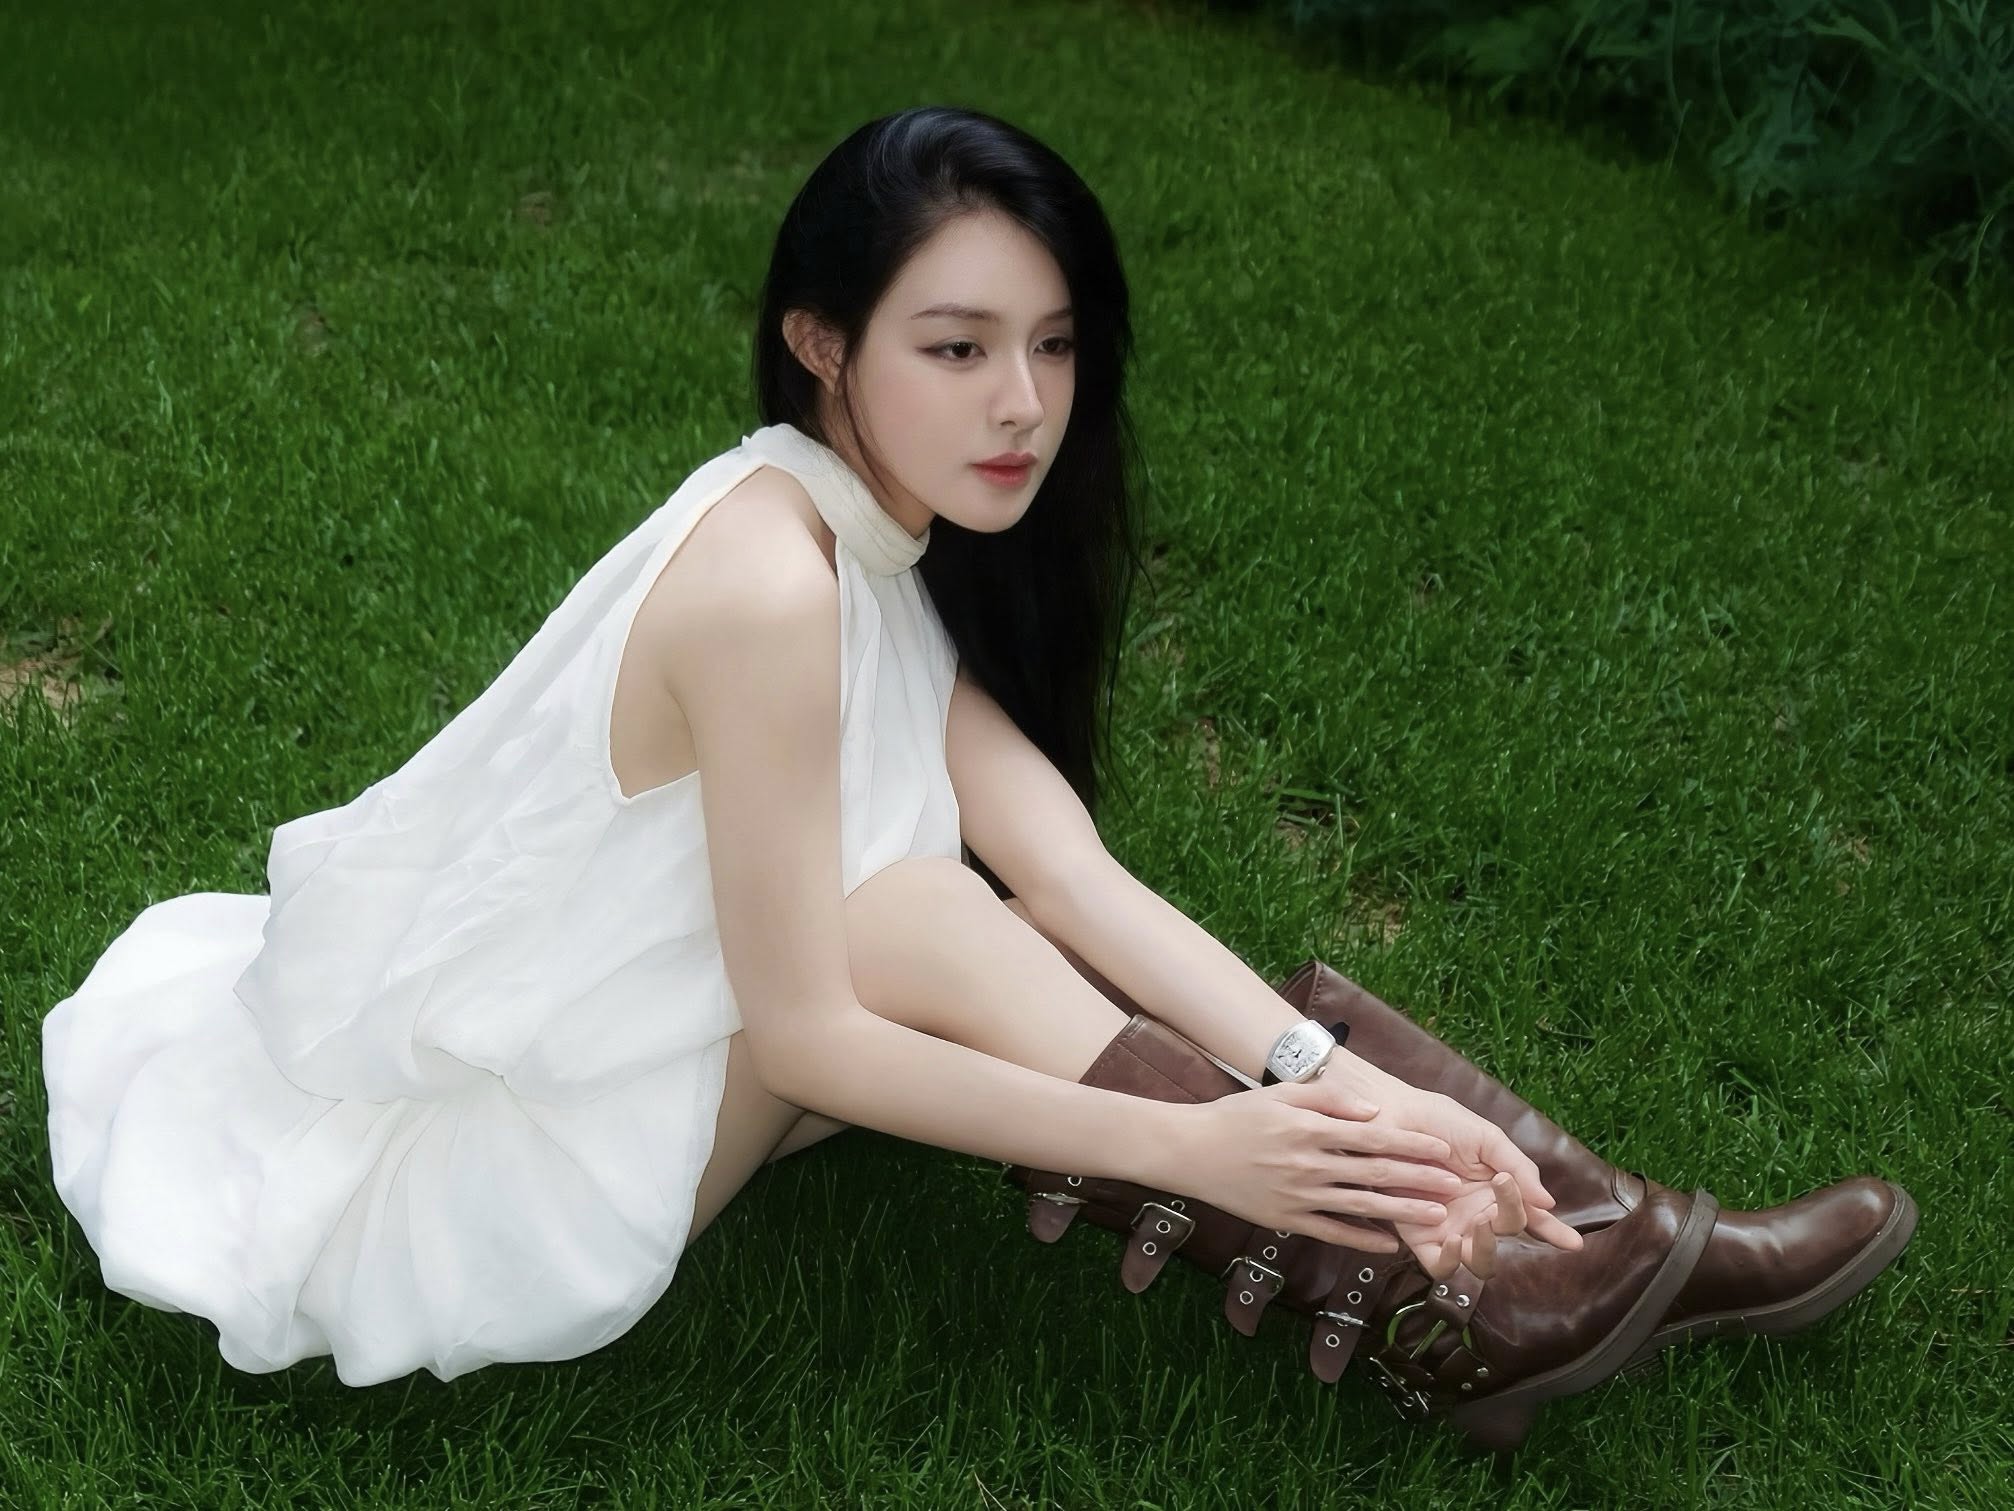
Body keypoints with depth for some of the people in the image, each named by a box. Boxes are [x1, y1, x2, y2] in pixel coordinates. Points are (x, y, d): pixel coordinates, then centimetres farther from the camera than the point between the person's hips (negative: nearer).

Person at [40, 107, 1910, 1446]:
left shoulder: (882, 536, -1)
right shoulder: (770, 584, -28)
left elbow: (1073, 872, -11)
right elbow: (804, 1032, -27)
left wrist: (1334, 1086, -23)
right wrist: (1190, 1149, -26)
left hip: (594, 1027, 8)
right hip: (480, 1164, -8)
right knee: (923, 919, -24)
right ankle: (1411, 1283, -19)